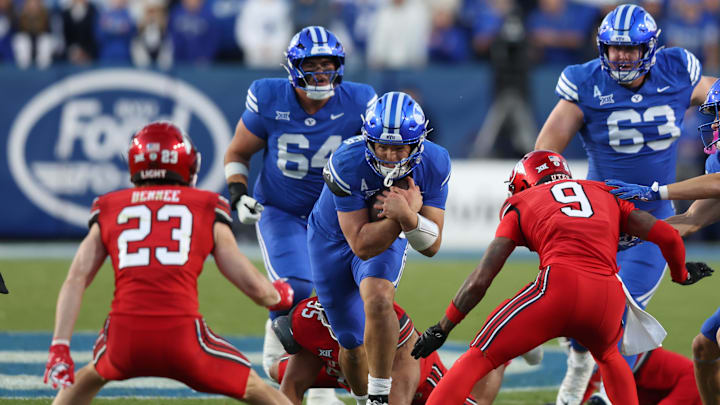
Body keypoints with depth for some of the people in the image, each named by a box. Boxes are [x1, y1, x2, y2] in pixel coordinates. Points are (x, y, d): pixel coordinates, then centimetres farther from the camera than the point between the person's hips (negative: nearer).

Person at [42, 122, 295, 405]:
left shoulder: (109, 210, 19)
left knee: (90, 378, 35)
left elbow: (75, 280, 7)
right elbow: (255, 287, 13)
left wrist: (59, 348, 4)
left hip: (125, 337, 2)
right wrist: (279, 296, 35)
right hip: (182, 337, -2)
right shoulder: (208, 209, 15)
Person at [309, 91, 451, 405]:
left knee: (378, 299, -30)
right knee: (352, 343, 5)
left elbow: (431, 246, -25)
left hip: (389, 237, 1)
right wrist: (405, 213, -43)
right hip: (334, 239, -1)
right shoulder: (348, 163, -36)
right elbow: (361, 245, -33)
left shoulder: (434, 164, -26)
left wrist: (407, 216, -44)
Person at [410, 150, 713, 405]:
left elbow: (479, 282, 15)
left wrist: (441, 330, 26)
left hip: (560, 287, -3)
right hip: (609, 298, 3)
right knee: (608, 356, 37)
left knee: (477, 359, 4)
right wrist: (681, 275, 44)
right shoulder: (606, 195, 31)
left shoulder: (521, 205, 23)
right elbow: (668, 237, 23)